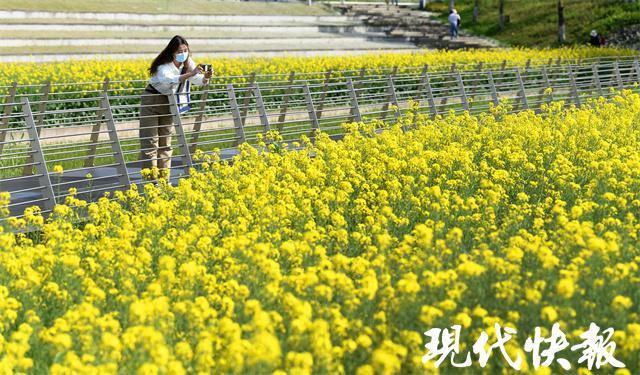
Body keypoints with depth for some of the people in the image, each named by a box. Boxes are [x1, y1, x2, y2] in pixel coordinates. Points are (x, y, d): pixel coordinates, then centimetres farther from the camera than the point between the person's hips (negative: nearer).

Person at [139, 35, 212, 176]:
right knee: (150, 140, -8)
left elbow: (198, 80, -16)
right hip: (152, 101, -6)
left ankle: (164, 177, 13)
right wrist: (190, 74, -55)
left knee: (166, 140, 8)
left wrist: (205, 78, -39)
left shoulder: (188, 63, -7)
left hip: (169, 102, 6)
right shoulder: (164, 65, -25)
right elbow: (169, 80, -45)